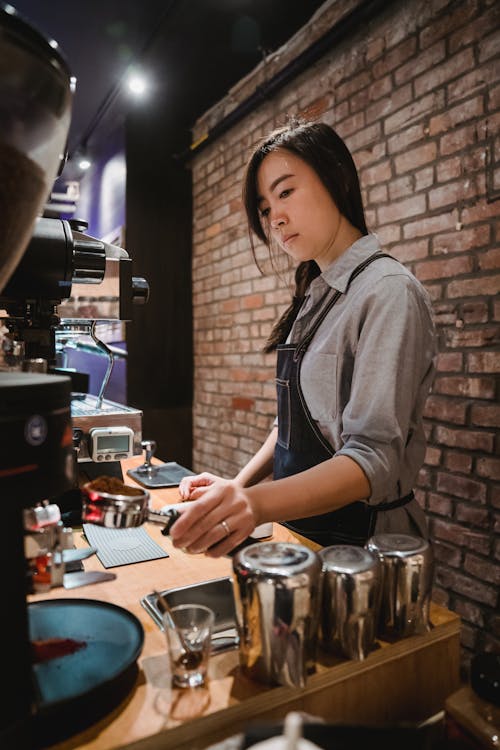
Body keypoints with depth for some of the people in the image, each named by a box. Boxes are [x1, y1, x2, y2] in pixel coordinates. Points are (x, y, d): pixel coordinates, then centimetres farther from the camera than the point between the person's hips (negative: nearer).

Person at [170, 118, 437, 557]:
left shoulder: (389, 293, -18)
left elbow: (374, 456, -26)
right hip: (299, 525, 7)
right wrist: (238, 487, -2)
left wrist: (258, 504, -40)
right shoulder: (315, 296, 8)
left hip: (356, 537, -7)